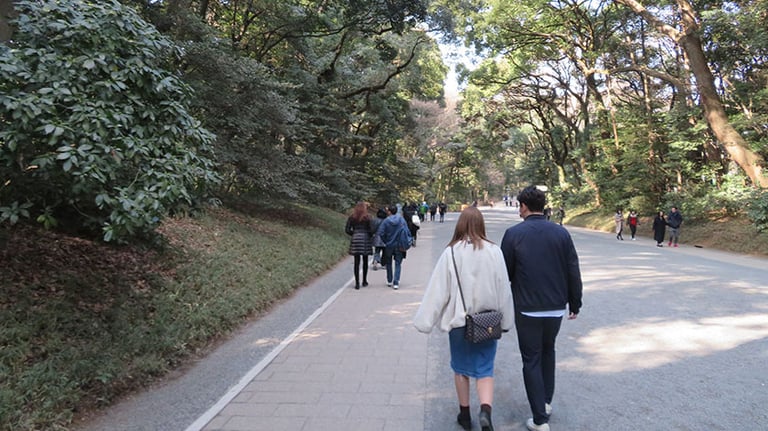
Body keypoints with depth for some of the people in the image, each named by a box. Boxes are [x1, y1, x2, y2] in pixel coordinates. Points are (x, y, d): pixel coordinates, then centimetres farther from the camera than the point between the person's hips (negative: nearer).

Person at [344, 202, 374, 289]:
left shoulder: (352, 218, 3)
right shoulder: (367, 218, -4)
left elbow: (347, 230, 0)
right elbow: (371, 230, -8)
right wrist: (370, 237, 9)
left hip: (355, 240, 2)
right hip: (365, 240, -1)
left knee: (356, 262, 4)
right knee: (365, 261, 13)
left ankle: (357, 283, 0)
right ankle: (364, 281, 21)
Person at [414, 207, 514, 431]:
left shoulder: (451, 252, -12)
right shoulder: (494, 251, -8)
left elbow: (438, 289, -10)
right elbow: (504, 288, -1)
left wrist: (425, 320, -2)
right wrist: (505, 321, 11)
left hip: (459, 320, -1)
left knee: (461, 368, 18)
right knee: (485, 370, 10)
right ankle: (485, 411, -11)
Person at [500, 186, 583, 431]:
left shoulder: (514, 234, -11)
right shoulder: (561, 233, -1)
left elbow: (505, 273, -6)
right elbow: (574, 273, 1)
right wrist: (575, 303, 12)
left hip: (527, 310, -4)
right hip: (556, 307, 4)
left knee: (532, 360, 7)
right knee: (548, 351, 26)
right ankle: (547, 401, 33)